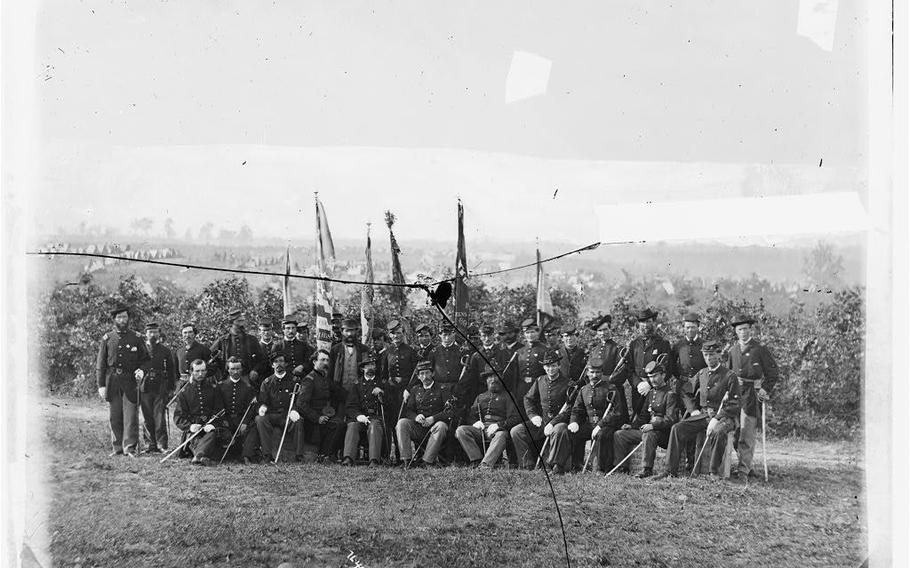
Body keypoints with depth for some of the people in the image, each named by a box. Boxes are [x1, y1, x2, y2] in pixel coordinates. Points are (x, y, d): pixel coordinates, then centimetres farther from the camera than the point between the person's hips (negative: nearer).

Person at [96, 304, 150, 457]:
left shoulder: (136, 338, 7)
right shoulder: (107, 338, 8)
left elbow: (145, 359, 11)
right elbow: (100, 364, 7)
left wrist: (141, 371, -10)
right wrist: (101, 385, 0)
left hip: (130, 380, -1)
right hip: (112, 380, 1)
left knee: (131, 414, -7)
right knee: (114, 416, 4)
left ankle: (130, 447, -5)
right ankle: (117, 448, 12)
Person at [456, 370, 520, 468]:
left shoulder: (506, 397, 17)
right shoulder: (480, 397, 29)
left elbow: (515, 418, 5)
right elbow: (471, 414, 21)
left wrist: (498, 425, -12)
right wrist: (477, 422, -3)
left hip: (497, 429, -4)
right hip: (480, 428, 4)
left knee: (501, 435, -40)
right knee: (460, 430, -25)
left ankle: (486, 464, -55)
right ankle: (477, 460, -33)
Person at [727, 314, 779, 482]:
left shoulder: (760, 349, -3)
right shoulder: (733, 350, 13)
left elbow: (773, 373, -1)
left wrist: (765, 391, -10)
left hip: (752, 395, -6)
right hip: (735, 393, 6)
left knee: (746, 434, -11)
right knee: (736, 432, 7)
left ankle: (743, 471, -12)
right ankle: (747, 466, 20)